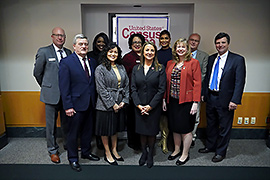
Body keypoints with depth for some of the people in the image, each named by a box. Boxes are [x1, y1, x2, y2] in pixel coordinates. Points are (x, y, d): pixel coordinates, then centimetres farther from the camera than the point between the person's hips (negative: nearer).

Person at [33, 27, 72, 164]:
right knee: (51, 124, 8)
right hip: (52, 94, -3)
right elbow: (37, 73, 2)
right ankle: (52, 150, 25)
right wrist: (46, 87, 9)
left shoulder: (68, 52, 7)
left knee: (66, 122, 15)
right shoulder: (44, 52, -5)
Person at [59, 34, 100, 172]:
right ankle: (73, 158, 28)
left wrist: (95, 101, 5)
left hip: (90, 104, 6)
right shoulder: (66, 62, -9)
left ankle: (86, 152, 40)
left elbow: (94, 82, 10)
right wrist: (68, 106, -15)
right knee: (73, 133, 9)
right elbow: (64, 87, -12)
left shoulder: (92, 62, 8)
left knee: (88, 130, 19)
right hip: (76, 104, -5)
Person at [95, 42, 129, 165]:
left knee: (116, 127, 17)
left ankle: (114, 151, 33)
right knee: (106, 129, 7)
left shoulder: (121, 67, 9)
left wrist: (124, 101, -3)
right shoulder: (100, 69, -8)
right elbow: (101, 89, -13)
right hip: (105, 104, -5)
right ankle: (107, 154, 23)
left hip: (119, 104, 6)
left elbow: (127, 85, 8)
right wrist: (112, 104, -15)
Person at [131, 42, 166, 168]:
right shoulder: (136, 69, 5)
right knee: (142, 131, 12)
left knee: (152, 131, 9)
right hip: (139, 107, 2)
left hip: (154, 107, -2)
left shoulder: (160, 69, -3)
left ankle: (150, 154, 30)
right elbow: (133, 89, 2)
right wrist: (139, 105, -9)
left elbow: (161, 89, -8)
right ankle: (144, 152, 33)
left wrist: (150, 106, -13)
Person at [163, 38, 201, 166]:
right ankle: (177, 150, 33)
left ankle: (185, 154, 23)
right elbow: (167, 82, 12)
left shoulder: (193, 63, -4)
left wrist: (195, 102, -15)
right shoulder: (170, 63, 11)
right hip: (172, 101, 5)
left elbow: (197, 83, -9)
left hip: (186, 101, -5)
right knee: (174, 127, 14)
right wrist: (164, 99, 9)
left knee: (185, 128, 5)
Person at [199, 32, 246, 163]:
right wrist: (203, 93, 11)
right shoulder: (211, 58, 9)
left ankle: (221, 152, 26)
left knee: (224, 127, 9)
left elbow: (240, 82, -12)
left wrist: (234, 100, -18)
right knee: (211, 125, 19)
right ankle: (210, 146, 38)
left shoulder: (238, 59, -7)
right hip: (210, 97, 5)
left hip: (225, 100, -5)